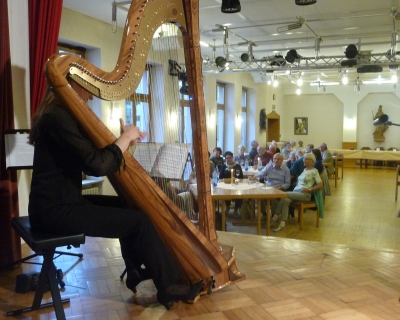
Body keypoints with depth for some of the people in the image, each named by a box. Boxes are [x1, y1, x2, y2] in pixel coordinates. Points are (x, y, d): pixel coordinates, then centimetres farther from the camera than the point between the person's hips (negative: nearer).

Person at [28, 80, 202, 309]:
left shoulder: (62, 115, 14)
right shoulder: (57, 117, -18)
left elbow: (91, 156, 13)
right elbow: (97, 165, -27)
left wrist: (124, 141, -1)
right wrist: (125, 139, -12)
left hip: (62, 203, 10)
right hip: (55, 210, -10)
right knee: (139, 220, -12)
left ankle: (136, 271, 22)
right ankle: (169, 286, 4)